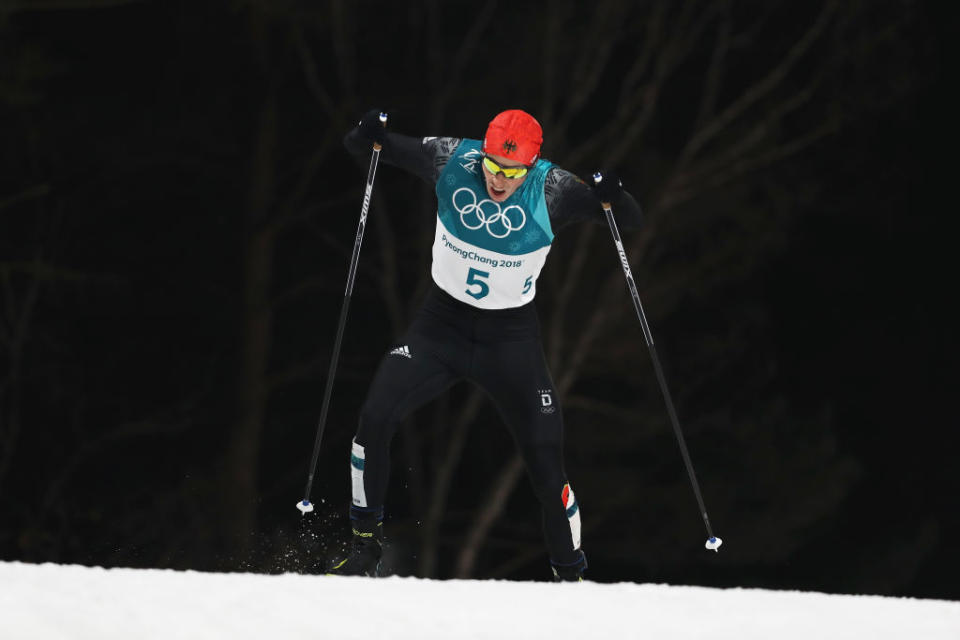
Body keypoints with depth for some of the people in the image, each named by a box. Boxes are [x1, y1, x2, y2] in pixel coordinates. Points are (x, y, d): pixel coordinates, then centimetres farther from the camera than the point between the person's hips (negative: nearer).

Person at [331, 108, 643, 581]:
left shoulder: (550, 191, -18)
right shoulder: (452, 161, -14)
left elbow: (630, 220, -13)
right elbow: (359, 148, -4)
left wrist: (613, 199, -35)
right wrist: (369, 137, -27)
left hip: (511, 337, -1)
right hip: (442, 324, 1)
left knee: (546, 465, -4)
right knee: (376, 416, -18)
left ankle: (570, 577, 17)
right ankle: (365, 549, -2)